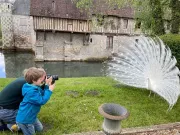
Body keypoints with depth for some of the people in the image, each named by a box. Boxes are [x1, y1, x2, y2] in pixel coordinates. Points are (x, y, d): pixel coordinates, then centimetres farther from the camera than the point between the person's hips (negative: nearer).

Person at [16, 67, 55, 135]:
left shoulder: (35, 87, 0)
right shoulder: (31, 91, -32)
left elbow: (42, 94, 8)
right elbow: (42, 101, -31)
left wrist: (47, 85, -4)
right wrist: (50, 90, -26)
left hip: (31, 116, 9)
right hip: (25, 119, -9)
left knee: (40, 129, 23)